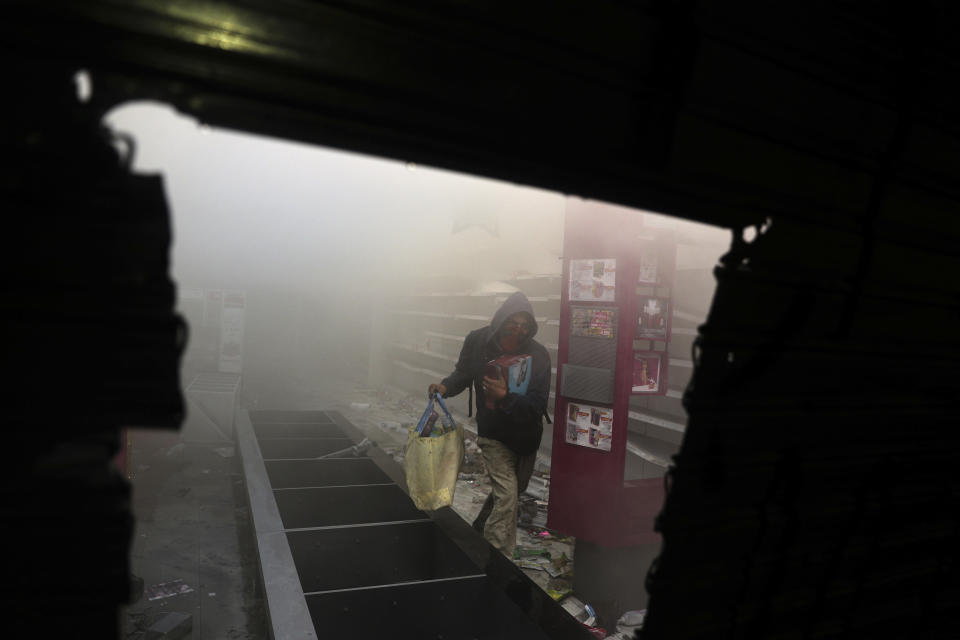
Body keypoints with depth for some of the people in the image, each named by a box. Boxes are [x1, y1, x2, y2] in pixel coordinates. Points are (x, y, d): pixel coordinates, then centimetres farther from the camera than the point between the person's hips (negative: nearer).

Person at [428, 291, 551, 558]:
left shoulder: (538, 355, -21)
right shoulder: (478, 342, -16)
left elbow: (537, 406, -25)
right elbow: (463, 373, 4)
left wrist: (505, 398, -41)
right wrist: (446, 386, -16)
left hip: (526, 436, 3)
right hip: (494, 433, -2)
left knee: (513, 491, 22)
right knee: (507, 495, -15)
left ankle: (480, 530, 50)